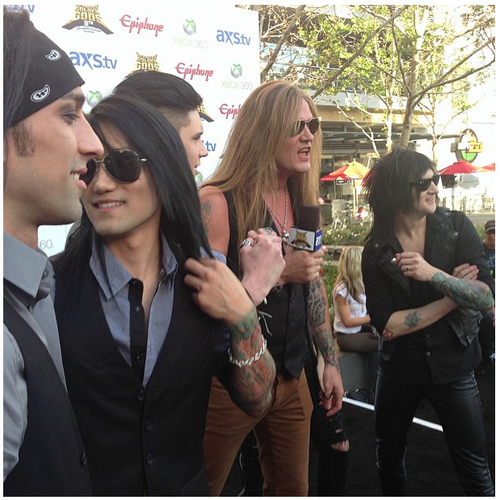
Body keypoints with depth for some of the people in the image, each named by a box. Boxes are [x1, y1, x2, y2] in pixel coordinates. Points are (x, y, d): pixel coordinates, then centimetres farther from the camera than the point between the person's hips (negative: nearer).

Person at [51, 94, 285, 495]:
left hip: (187, 485, 3)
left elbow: (257, 402, -8)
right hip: (85, 488, -2)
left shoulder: (205, 279, -12)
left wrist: (242, 315, -22)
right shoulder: (51, 285, -20)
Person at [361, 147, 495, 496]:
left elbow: (487, 298, -16)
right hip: (399, 368, 1)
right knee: (389, 455, 20)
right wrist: (453, 296, -17)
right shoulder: (377, 250, -9)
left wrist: (433, 273, -28)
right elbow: (387, 325, -16)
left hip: (453, 365, -1)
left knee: (474, 467, 7)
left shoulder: (457, 227, -9)